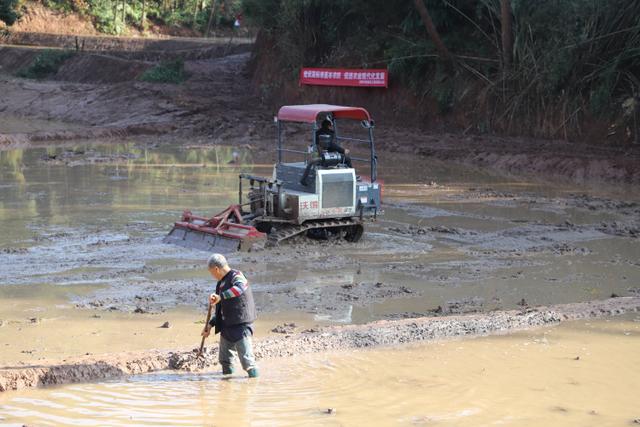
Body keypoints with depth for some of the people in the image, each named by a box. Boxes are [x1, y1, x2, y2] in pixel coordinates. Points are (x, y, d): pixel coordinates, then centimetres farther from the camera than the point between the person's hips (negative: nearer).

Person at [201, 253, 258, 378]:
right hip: (227, 326, 9)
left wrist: (220, 296, -40)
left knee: (246, 359, -12)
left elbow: (240, 288, -36)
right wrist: (211, 324, 20)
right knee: (224, 359, 17)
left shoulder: (236, 276, -10)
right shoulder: (221, 283, 17)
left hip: (241, 325, -9)